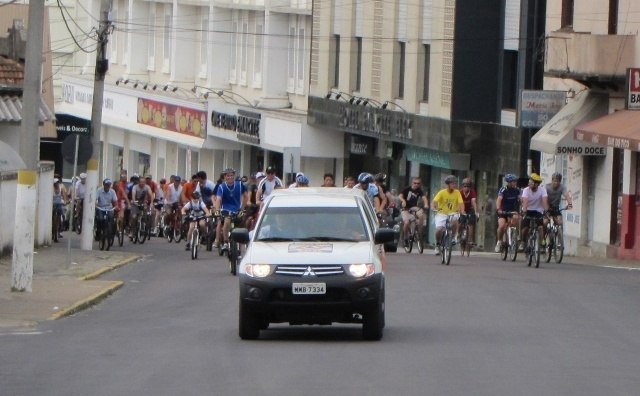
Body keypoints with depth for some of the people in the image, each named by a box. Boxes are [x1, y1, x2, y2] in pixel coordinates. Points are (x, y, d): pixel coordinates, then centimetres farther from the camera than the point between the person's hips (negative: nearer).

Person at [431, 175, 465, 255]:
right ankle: (437, 245, 8)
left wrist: (462, 211, -30)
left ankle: (454, 236, -10)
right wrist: (433, 208, -38)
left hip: (452, 213, 1)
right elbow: (434, 201, -17)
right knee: (438, 230, -21)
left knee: (455, 220, -35)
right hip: (442, 213, -1)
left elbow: (461, 203, -12)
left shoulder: (457, 193, -4)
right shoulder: (442, 192, -9)